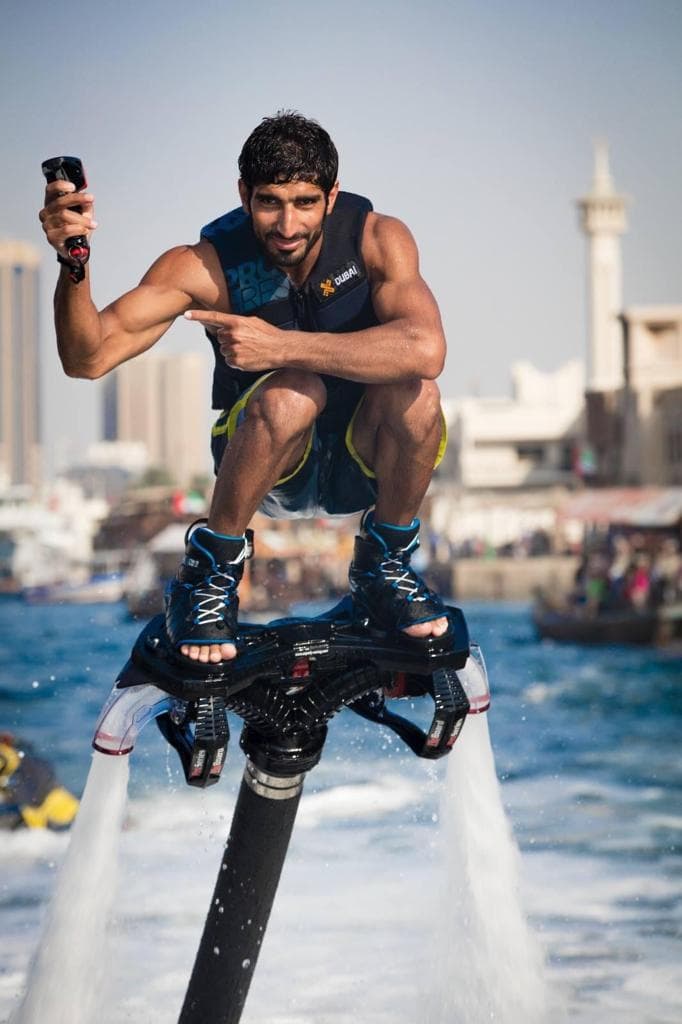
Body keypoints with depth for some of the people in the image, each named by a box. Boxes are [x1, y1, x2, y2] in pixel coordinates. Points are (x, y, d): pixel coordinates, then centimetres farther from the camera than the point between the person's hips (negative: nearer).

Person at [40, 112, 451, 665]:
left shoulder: (378, 239, -16)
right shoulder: (208, 264, -17)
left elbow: (425, 349, -35)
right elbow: (89, 359, -25)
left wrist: (282, 345, -40)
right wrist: (74, 264, -45)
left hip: (363, 461, 1)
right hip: (272, 468, -1)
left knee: (414, 391, -31)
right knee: (290, 393, -35)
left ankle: (383, 566, -6)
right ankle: (210, 573, -14)